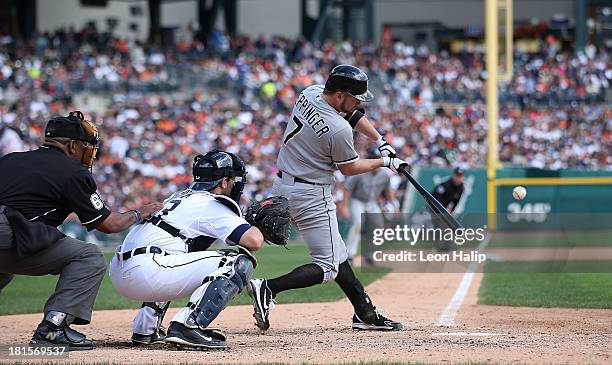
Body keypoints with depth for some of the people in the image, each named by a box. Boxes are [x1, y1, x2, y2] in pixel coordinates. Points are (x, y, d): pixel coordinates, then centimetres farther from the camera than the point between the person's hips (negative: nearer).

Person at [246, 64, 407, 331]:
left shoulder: (310, 93, 0)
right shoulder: (339, 129, -25)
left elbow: (353, 114, 15)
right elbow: (349, 169, -7)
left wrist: (381, 142, 10)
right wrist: (384, 162, 7)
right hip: (311, 196, -10)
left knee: (337, 253, 17)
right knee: (328, 267, -4)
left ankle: (365, 312, 23)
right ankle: (269, 289, -19)